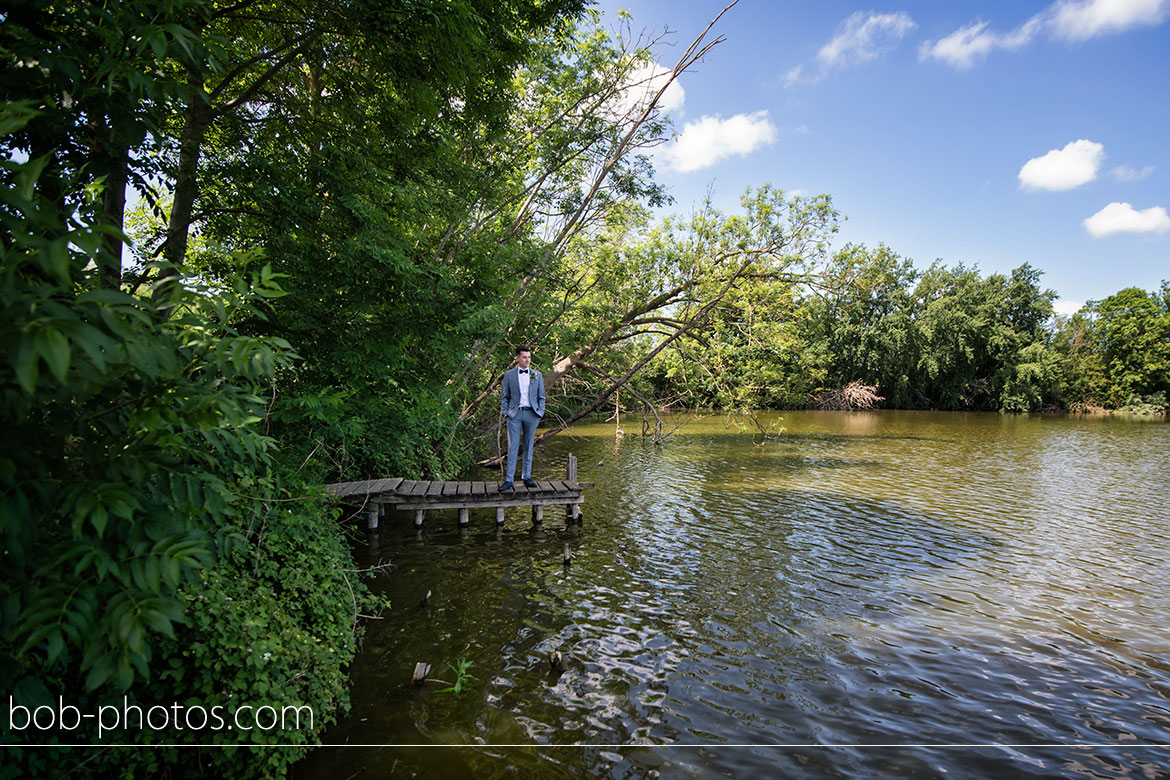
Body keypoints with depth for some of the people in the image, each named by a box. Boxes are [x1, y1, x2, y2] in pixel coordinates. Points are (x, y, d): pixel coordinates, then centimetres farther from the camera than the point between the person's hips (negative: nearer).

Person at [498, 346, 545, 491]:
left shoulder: (537, 375, 9)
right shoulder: (509, 374, 5)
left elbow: (541, 397, 13)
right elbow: (504, 396, 8)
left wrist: (540, 414, 3)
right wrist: (505, 414, -2)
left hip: (531, 414, 2)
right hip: (515, 414, -2)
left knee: (528, 447, 7)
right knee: (513, 447, -4)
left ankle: (527, 477, 16)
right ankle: (508, 480, -1)